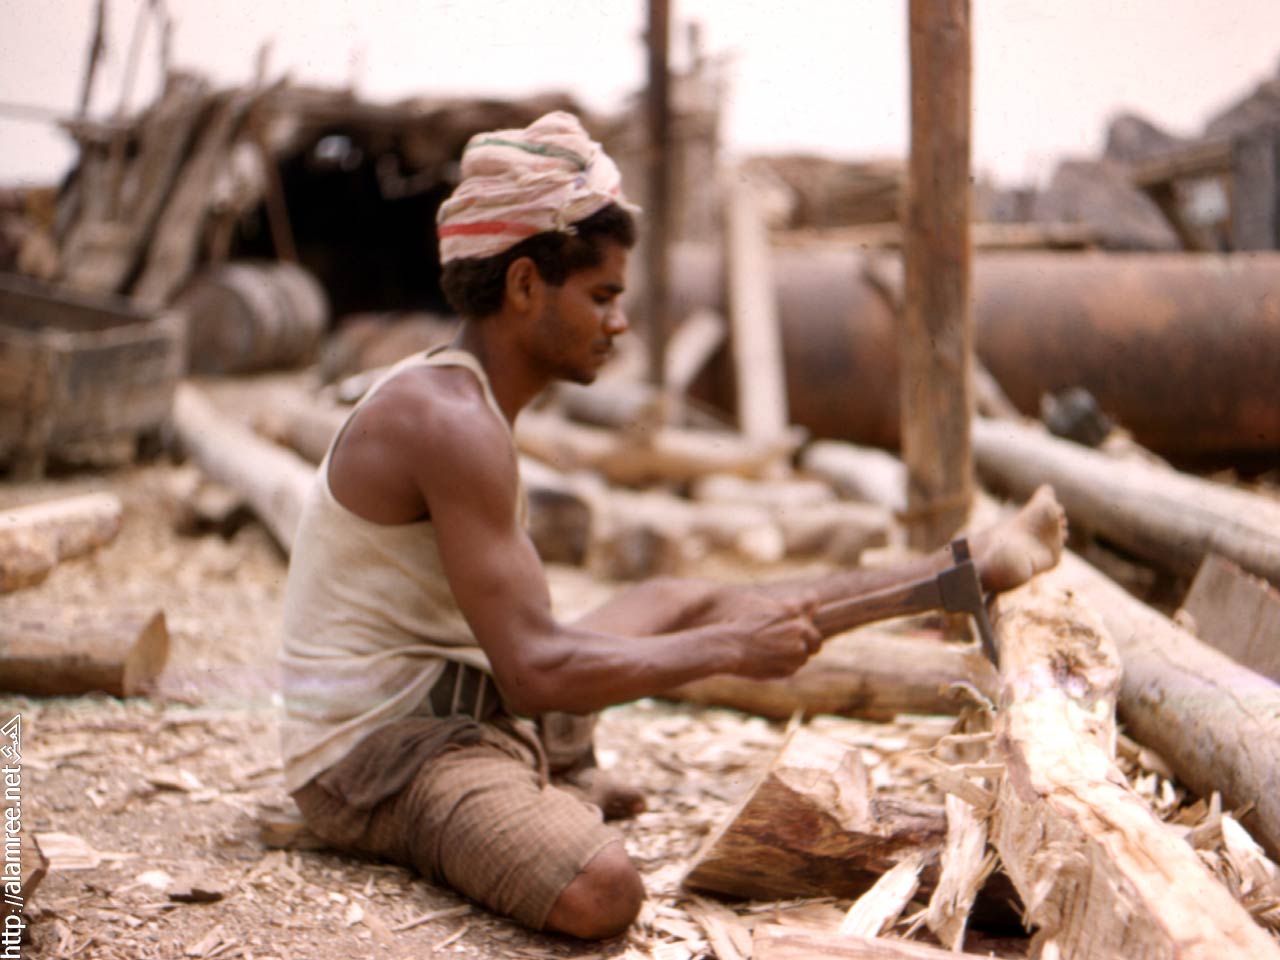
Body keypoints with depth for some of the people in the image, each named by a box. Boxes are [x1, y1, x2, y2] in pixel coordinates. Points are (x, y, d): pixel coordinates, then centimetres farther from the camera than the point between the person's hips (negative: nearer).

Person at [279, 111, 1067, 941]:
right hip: (377, 757, -10)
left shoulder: (453, 397, 10)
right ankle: (540, 810, -2)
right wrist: (730, 649, -17)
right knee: (603, 892, -36)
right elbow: (535, 671, -27)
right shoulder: (452, 421, -23)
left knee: (679, 601, 19)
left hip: (465, 710, 10)